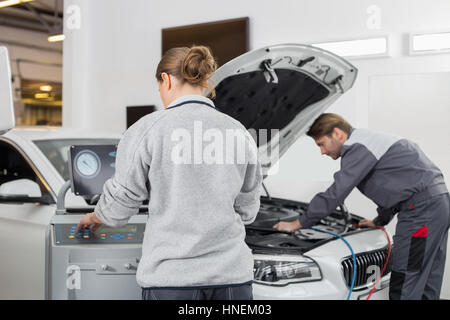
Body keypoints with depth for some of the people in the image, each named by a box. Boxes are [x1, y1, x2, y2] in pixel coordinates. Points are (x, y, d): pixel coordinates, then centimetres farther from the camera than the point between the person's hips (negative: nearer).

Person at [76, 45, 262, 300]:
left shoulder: (149, 129, -7)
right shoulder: (239, 133, 3)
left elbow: (122, 200, -1)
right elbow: (247, 211, 11)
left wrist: (95, 217, 21)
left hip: (172, 278, -3)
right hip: (232, 274, 3)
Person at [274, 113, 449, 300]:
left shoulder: (358, 147, -11)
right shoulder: (366, 141, 22)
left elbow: (335, 194, -15)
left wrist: (297, 224, -8)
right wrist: (380, 221, 34)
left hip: (422, 207, -11)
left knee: (405, 286, -6)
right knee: (428, 279, 15)